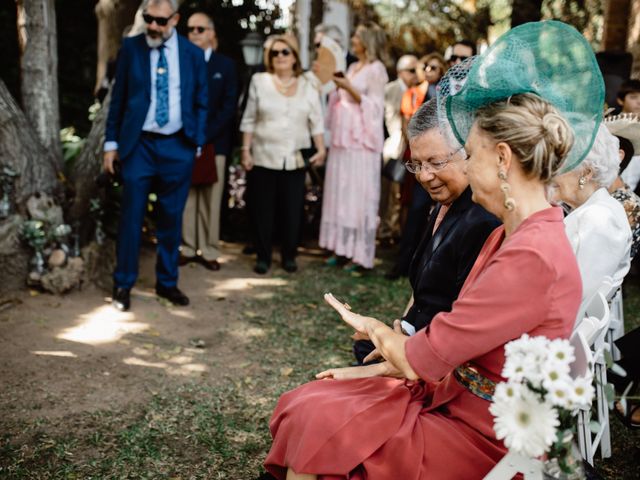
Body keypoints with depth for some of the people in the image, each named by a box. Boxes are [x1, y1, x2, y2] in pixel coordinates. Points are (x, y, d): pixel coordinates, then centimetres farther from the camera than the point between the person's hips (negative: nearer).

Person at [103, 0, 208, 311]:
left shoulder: (193, 54, 3)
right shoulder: (130, 47, 1)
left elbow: (200, 104, 9)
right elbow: (118, 98, 4)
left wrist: (198, 144, 3)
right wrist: (111, 143, 1)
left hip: (178, 147, 1)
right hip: (138, 145, -1)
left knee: (171, 218, 9)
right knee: (131, 216, 0)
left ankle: (167, 282, 22)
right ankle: (123, 284, 14)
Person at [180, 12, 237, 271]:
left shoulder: (225, 64, 8)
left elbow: (229, 107, 0)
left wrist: (204, 135, -10)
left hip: (214, 142, 0)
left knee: (211, 199, 1)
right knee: (185, 198, 1)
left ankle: (209, 251, 7)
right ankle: (187, 247, 11)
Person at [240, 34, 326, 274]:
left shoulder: (307, 87, 8)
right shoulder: (260, 81, 4)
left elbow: (316, 121, 7)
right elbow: (249, 120, 4)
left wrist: (321, 148, -4)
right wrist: (246, 150, -1)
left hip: (295, 160, 1)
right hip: (264, 158, -1)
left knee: (292, 211, 3)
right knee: (262, 210, 3)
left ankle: (289, 256, 17)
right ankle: (263, 257, 14)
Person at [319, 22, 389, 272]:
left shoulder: (376, 69, -5)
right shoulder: (352, 68, 16)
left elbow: (374, 107, -12)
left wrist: (349, 88, -16)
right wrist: (339, 87, 3)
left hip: (361, 141, -8)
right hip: (342, 138, 8)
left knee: (358, 194, -6)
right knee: (339, 192, 8)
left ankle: (360, 253, 0)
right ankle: (341, 246, 15)